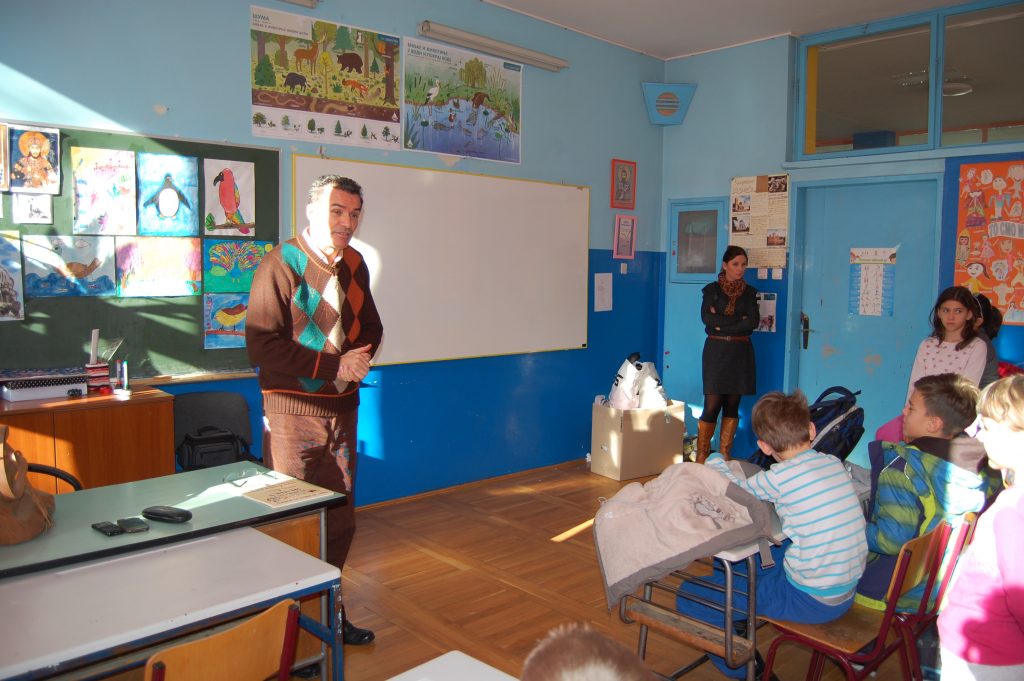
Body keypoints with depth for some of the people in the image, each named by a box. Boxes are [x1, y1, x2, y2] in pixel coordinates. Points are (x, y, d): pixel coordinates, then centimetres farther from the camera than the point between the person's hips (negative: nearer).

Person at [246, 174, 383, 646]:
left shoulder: (353, 265, 7)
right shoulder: (281, 265, -12)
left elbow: (370, 327, 18)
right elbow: (263, 343, -17)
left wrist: (357, 361, -3)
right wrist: (333, 368, -18)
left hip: (341, 407, 6)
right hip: (293, 409, -6)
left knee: (340, 518, 14)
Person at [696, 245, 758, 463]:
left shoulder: (749, 292, 9)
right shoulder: (712, 289, 3)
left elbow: (754, 321, -5)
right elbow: (706, 317, -13)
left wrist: (722, 323, -10)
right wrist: (739, 319, -11)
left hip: (740, 353, 3)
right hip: (716, 350, -3)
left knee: (732, 405, 5)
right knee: (712, 406, -7)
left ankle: (724, 457, 12)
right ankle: (701, 457, 1)